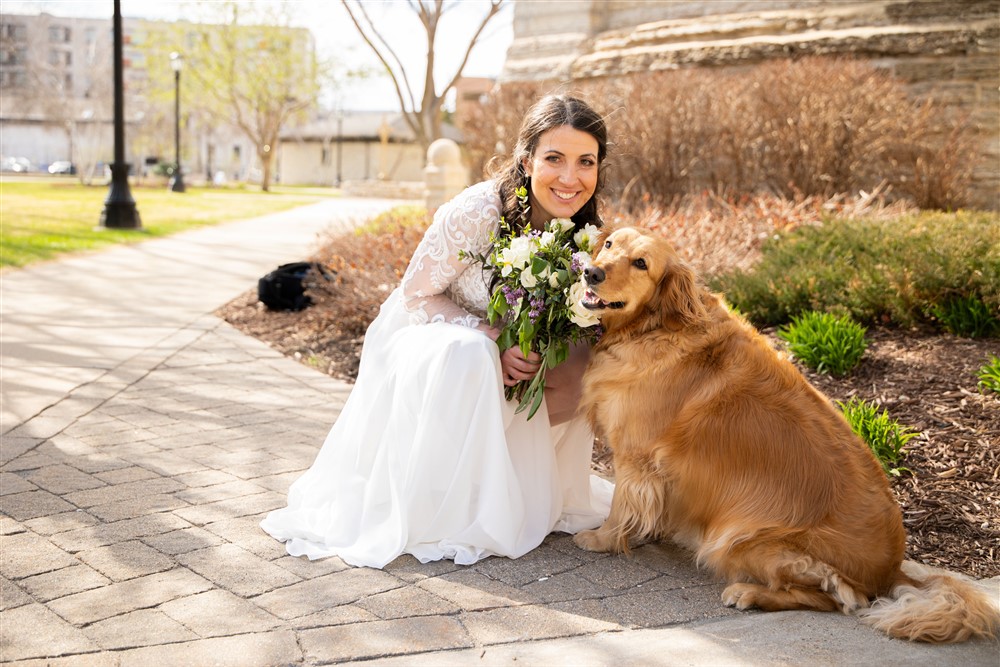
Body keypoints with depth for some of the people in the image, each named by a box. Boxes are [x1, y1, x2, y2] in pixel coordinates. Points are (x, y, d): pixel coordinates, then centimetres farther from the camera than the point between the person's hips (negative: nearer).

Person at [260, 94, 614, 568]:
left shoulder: (583, 233, -10)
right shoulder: (477, 212, -30)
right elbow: (417, 297, -20)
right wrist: (492, 338, -32)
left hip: (493, 354, 6)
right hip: (420, 337, -6)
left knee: (580, 363, -17)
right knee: (467, 355, -37)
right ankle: (437, 511, -20)